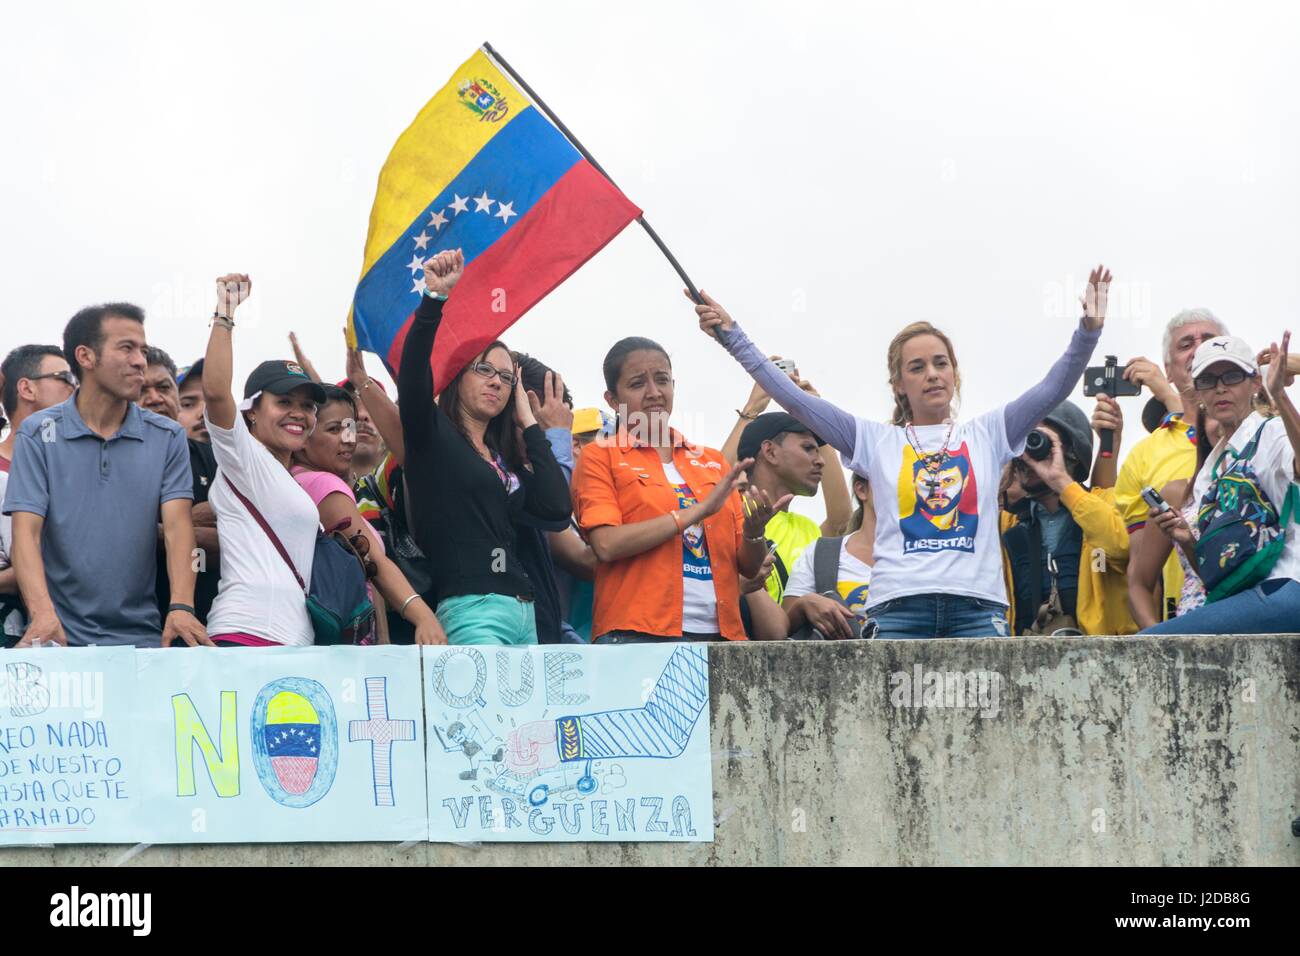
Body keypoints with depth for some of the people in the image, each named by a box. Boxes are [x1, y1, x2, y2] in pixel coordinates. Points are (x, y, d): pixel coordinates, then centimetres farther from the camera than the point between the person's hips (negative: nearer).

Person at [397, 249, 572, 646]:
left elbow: (556, 510, 7)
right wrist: (435, 298, -24)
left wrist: (528, 422, 14)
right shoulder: (433, 434, 4)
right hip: (471, 611, -7)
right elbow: (413, 372, -14)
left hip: (523, 613, 7)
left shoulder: (505, 458, 22)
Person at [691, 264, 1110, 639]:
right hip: (899, 608, 0)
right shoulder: (875, 441, 15)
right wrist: (731, 336, 7)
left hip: (977, 607, 1)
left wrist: (1088, 330, -6)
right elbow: (793, 399, 12)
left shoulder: (987, 435, 17)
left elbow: (1053, 389, 9)